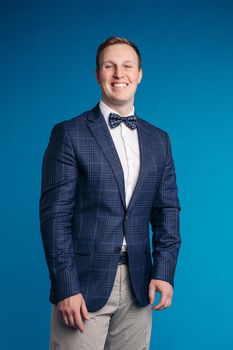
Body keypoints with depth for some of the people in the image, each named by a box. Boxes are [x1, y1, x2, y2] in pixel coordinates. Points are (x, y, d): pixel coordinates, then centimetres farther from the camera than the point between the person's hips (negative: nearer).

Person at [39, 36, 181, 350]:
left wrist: (164, 271, -2)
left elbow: (167, 209, 9)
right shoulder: (69, 134, -3)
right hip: (83, 283, -3)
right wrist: (65, 287, -13)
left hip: (139, 287, 4)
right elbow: (55, 214, -8)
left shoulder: (159, 140, 10)